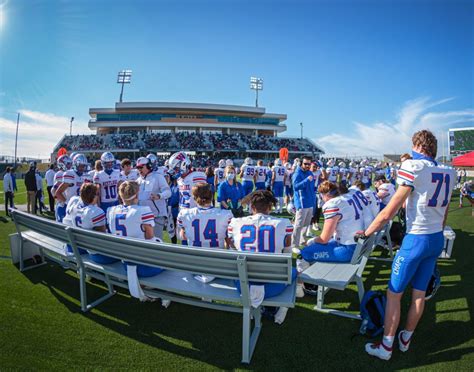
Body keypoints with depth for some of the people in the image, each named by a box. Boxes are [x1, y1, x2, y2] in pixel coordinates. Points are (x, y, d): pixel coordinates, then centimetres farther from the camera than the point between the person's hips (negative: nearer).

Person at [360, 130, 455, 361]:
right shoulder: (449, 172, 4)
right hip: (437, 240, 7)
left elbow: (389, 212, -17)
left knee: (394, 293, 4)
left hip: (416, 239, -7)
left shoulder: (413, 167, -17)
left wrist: (366, 233, -7)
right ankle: (406, 339, 32)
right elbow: (444, 213, 13)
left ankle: (386, 347, 14)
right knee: (419, 292, 16)